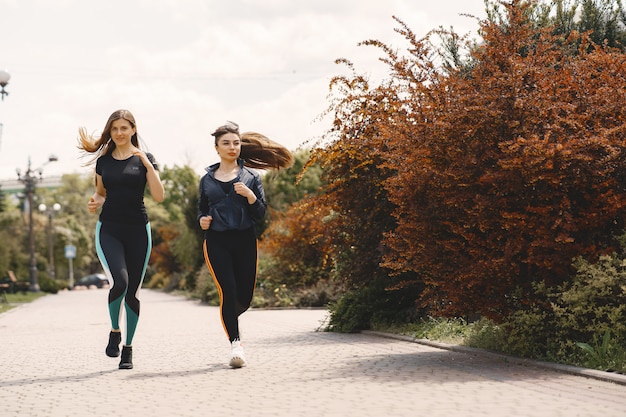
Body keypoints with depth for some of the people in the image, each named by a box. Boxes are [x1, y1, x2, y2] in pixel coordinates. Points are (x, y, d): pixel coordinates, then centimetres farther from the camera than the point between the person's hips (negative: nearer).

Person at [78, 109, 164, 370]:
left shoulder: (144, 159, 1)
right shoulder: (103, 160, 9)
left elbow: (159, 196, -8)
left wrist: (147, 165, -16)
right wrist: (95, 203, 0)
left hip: (137, 230, 0)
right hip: (109, 230, 1)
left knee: (132, 291, 3)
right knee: (119, 281, -22)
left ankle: (128, 348, 18)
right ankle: (114, 331, 3)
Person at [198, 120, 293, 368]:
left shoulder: (251, 177, 6)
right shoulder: (207, 180, 10)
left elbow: (260, 214, 1)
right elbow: (201, 210, 20)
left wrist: (250, 195, -16)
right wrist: (202, 220, -2)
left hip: (245, 239, 1)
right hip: (216, 242, -1)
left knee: (244, 297, 6)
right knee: (228, 291, -15)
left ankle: (229, 317, 41)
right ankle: (235, 344, -9)